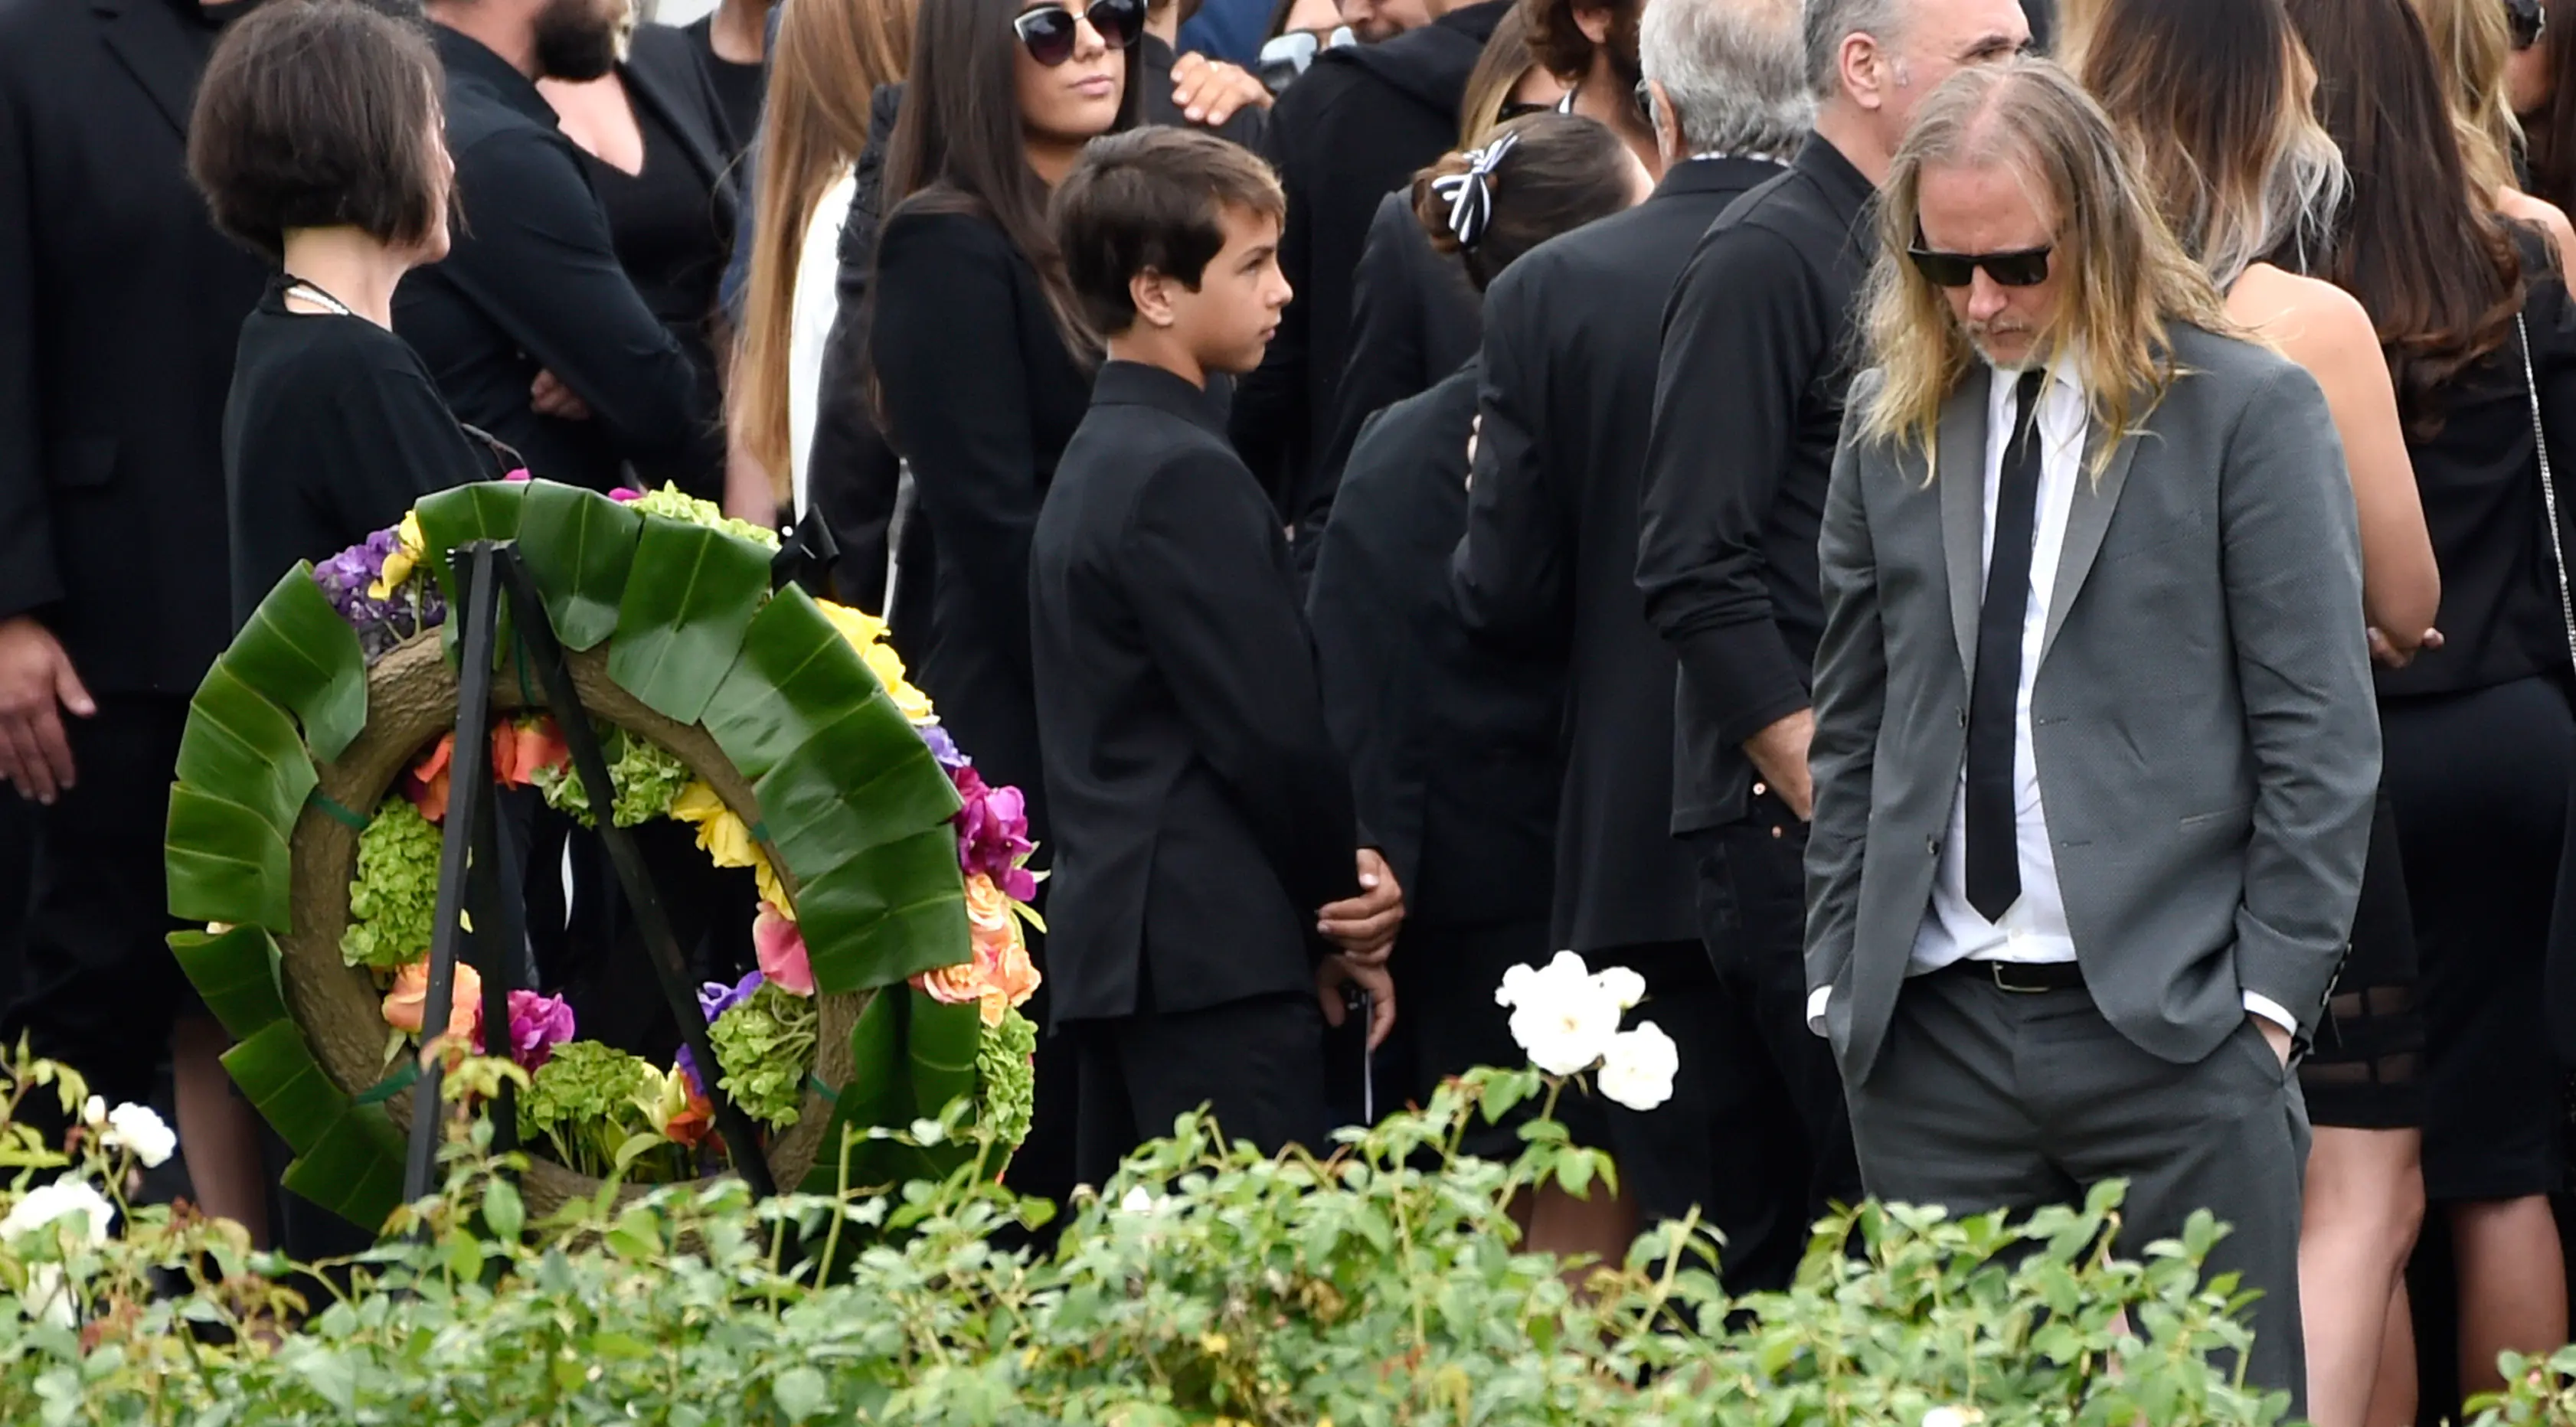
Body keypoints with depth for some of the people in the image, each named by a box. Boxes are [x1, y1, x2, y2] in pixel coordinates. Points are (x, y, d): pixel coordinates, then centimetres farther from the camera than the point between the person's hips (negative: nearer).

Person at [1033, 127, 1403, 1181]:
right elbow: (1272, 728, -15)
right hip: (1220, 952, -10)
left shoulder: (1099, 460, 17)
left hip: (1117, 938, 10)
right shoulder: (1184, 473, -13)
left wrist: (1330, 884, 5)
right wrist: (1345, 904, 0)